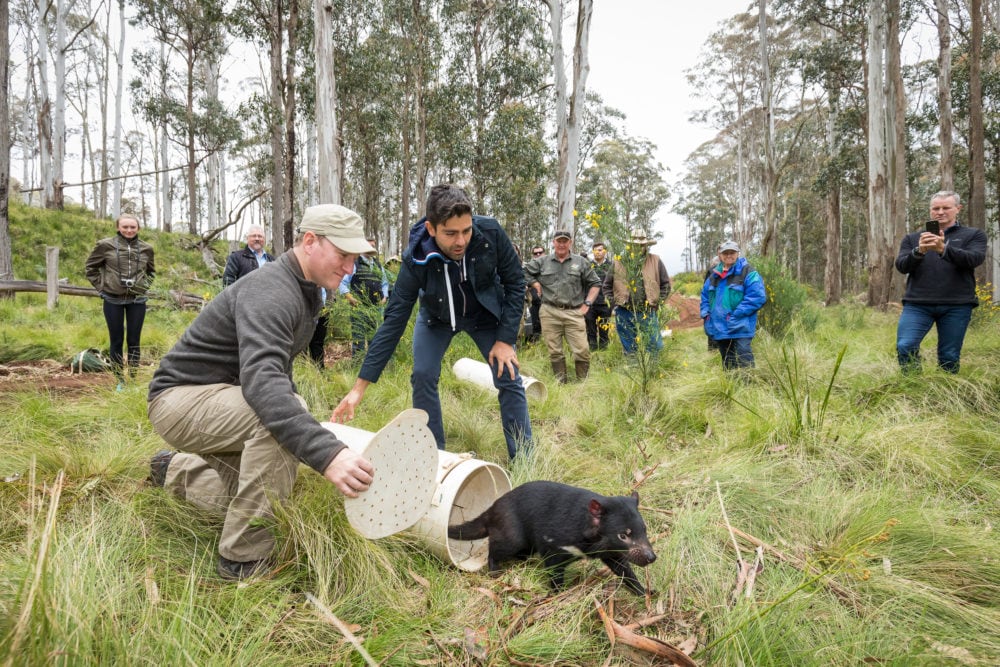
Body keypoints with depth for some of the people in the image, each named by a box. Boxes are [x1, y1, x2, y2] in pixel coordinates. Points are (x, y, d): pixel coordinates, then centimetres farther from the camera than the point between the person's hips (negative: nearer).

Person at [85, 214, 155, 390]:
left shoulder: (146, 248, 3)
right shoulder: (106, 245, -4)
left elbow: (151, 270, 21)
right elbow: (90, 267, 9)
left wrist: (145, 286, 9)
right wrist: (101, 286, 1)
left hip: (137, 301, 1)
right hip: (113, 300, -1)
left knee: (134, 341, 6)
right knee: (116, 341, 6)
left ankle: (134, 379, 16)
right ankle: (120, 381, 15)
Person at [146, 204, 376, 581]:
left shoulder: (305, 294, 5)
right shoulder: (270, 291, -27)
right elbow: (261, 381, -44)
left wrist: (304, 425, 17)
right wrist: (326, 453, -55)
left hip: (220, 401, 10)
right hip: (181, 398, -10)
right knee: (274, 417, -36)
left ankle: (176, 470, 35)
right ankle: (243, 560, -23)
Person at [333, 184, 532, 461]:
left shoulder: (491, 233, -32)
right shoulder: (416, 259, -33)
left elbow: (515, 282, -17)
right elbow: (394, 320, -30)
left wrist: (505, 339, -21)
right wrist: (360, 387, -32)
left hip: (486, 313, 0)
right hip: (437, 316, 0)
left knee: (509, 378, -6)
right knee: (422, 376, -13)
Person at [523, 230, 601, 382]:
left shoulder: (581, 262, 10)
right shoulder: (542, 261, 10)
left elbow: (595, 284, 15)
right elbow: (523, 272, 17)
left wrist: (587, 304, 5)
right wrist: (536, 284, 7)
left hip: (574, 313, 0)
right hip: (550, 312, 1)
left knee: (582, 351, -7)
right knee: (555, 352, 5)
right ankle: (560, 383, 16)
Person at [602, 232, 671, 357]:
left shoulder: (655, 261, 4)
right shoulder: (618, 263, 4)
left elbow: (665, 284, 10)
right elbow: (606, 286, 11)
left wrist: (658, 301, 2)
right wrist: (614, 302, 2)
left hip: (649, 313, 0)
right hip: (625, 314, 0)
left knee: (655, 347, 1)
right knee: (629, 349, 9)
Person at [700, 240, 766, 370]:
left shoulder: (748, 272, -6)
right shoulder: (714, 274, 14)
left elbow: (758, 297, -16)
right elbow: (705, 295, 26)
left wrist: (736, 315, -19)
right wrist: (705, 313, 8)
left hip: (740, 329, -7)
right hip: (719, 329, 7)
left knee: (744, 366, -11)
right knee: (728, 366, 17)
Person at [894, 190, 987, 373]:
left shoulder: (974, 235, 12)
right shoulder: (912, 238, 16)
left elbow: (974, 259, -8)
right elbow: (901, 266, 1)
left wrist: (943, 249, -26)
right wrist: (919, 251, -21)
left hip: (957, 305, 0)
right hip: (917, 304, 1)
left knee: (949, 356, 1)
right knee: (905, 346, -16)